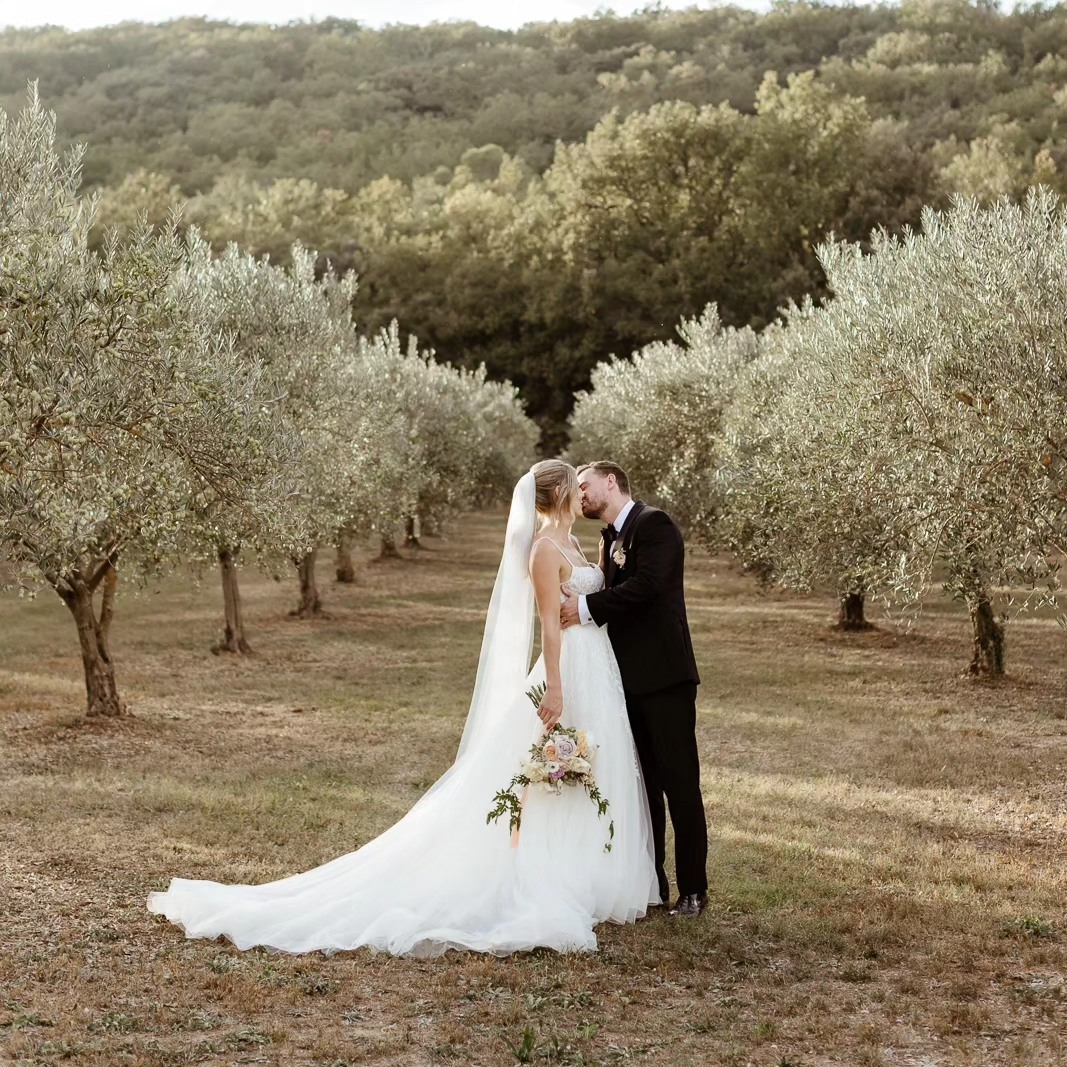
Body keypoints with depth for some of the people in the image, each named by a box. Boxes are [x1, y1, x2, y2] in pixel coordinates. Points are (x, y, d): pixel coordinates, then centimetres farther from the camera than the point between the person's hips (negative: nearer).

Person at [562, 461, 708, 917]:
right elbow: (617, 598, 15)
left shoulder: (654, 524, -9)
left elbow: (645, 585, -22)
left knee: (679, 782, -4)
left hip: (664, 677, -9)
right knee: (643, 784, 12)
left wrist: (588, 606, -18)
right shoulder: (610, 537, 17)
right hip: (629, 678, 9)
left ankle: (692, 888, 3)